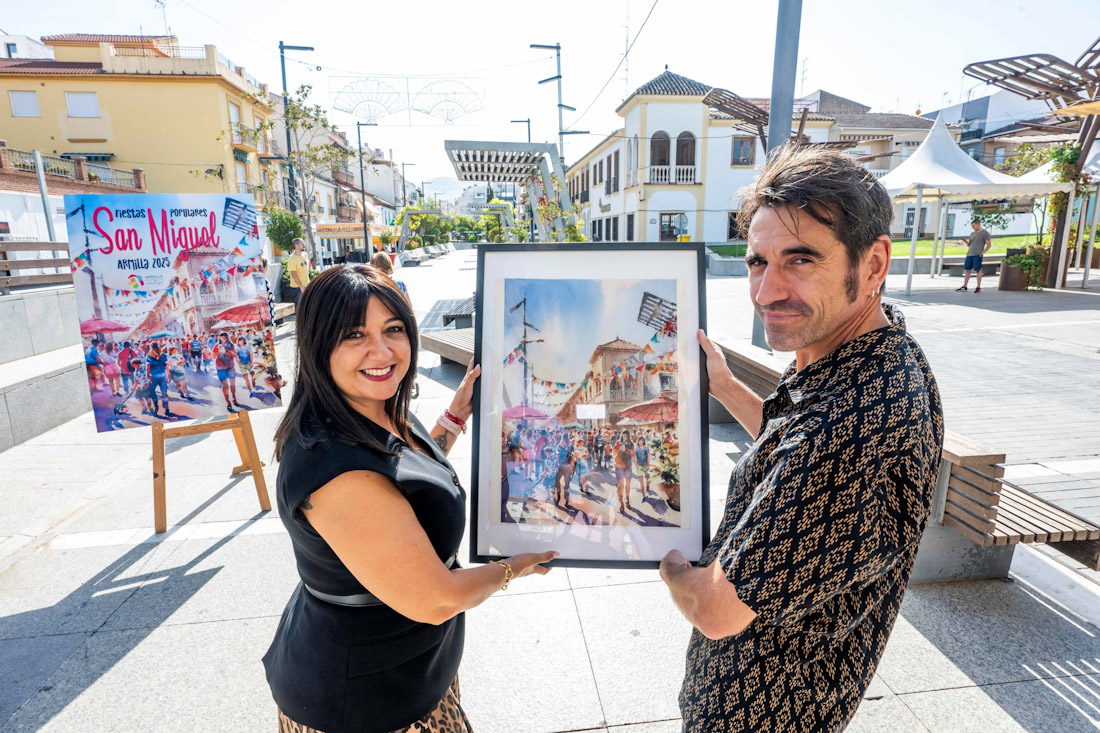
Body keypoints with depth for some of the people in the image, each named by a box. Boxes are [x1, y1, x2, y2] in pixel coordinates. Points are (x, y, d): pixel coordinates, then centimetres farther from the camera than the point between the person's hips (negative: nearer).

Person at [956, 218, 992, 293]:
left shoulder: (985, 233, 0)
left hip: (977, 255, -6)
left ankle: (978, 287, 1)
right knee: (967, 270, 4)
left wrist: (982, 253, -11)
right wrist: (966, 242, 0)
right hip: (969, 254, 6)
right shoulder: (972, 234, 18)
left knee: (977, 270, -4)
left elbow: (989, 244, -3)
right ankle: (964, 287, 7)